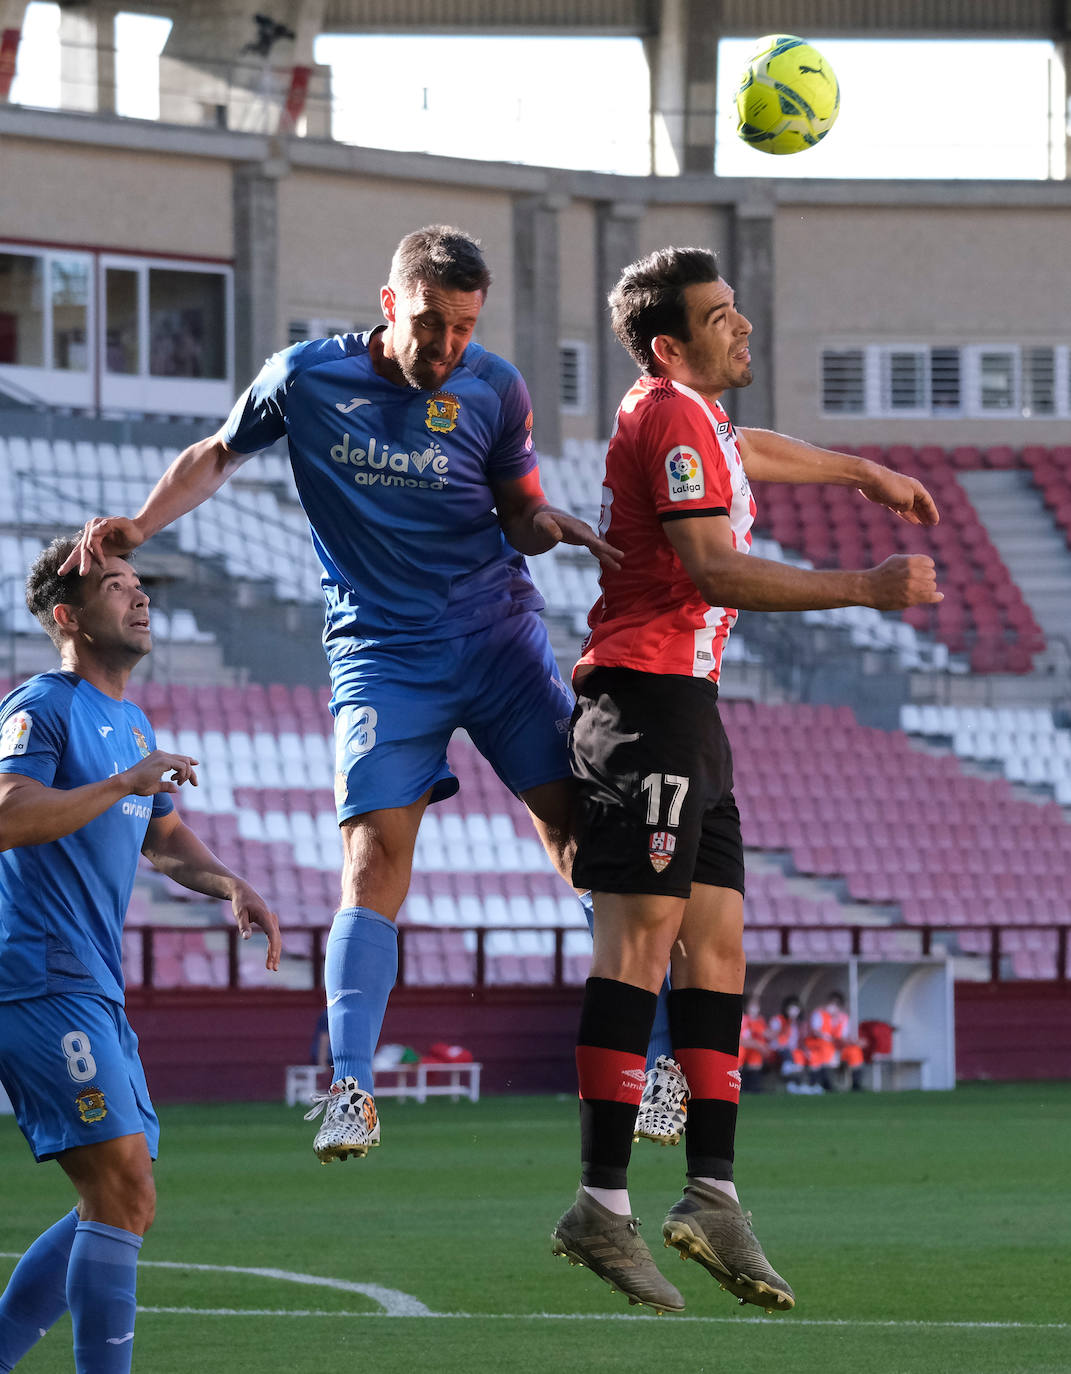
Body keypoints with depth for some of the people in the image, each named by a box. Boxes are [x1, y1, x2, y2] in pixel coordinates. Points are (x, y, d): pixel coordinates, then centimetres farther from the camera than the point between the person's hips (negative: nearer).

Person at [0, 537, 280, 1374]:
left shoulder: (133, 726, 21)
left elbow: (162, 838, 35)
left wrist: (229, 885, 16)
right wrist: (125, 783, -23)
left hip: (96, 992, 10)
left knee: (123, 1208, 9)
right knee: (123, 1188, -18)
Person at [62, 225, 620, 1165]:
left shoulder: (494, 390, 1)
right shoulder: (307, 378, -1)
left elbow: (521, 517, 10)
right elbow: (219, 455, 13)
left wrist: (559, 528, -13)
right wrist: (141, 526, -2)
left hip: (500, 636, 1)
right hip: (381, 653, -1)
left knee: (581, 828, -7)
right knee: (376, 853, -15)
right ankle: (351, 1089, -20)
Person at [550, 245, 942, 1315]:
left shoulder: (697, 416, 21)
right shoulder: (670, 420, -12)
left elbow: (748, 451, 46)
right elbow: (715, 570, -21)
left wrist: (865, 475, 56)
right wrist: (866, 589, -20)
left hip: (687, 706, 11)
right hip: (647, 695, -11)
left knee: (714, 946, 5)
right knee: (641, 938, -14)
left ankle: (711, 1191, 2)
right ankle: (602, 1205, -18)